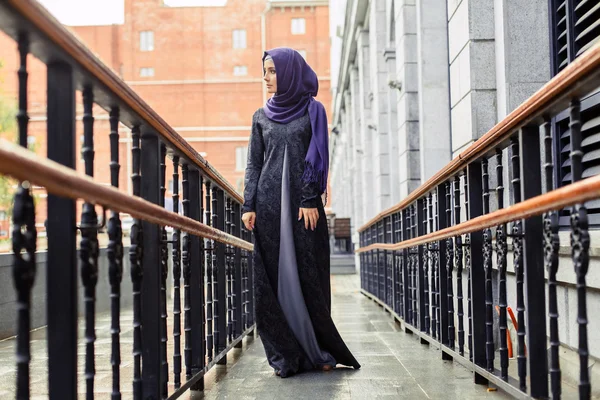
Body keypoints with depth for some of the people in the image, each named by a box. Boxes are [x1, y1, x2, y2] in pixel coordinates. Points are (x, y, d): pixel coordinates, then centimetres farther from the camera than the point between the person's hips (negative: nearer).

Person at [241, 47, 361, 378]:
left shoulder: (313, 110, 6)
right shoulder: (261, 116, 14)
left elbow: (318, 157, -2)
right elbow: (254, 164, 10)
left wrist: (310, 199, -11)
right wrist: (249, 206, -1)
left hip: (303, 202, -3)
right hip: (269, 203, 3)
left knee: (308, 275, -2)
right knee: (273, 278, -1)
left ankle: (318, 351, 8)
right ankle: (286, 356, 4)